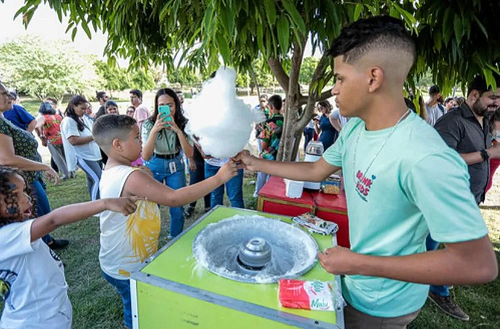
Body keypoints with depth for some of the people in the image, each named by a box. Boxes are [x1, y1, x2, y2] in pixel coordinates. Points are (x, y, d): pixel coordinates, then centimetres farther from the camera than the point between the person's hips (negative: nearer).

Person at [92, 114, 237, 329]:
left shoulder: (112, 172, 2)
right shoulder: (131, 177, -30)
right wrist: (218, 178, -34)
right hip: (128, 268, -9)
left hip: (120, 262, 9)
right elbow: (173, 198, -36)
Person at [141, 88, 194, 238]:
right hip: (154, 167, -1)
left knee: (177, 209, 5)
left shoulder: (183, 124, -12)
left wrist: (178, 131, -33)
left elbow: (189, 154, -20)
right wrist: (155, 130, -37)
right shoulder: (149, 124, -16)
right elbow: (145, 156, -24)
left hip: (175, 167, 1)